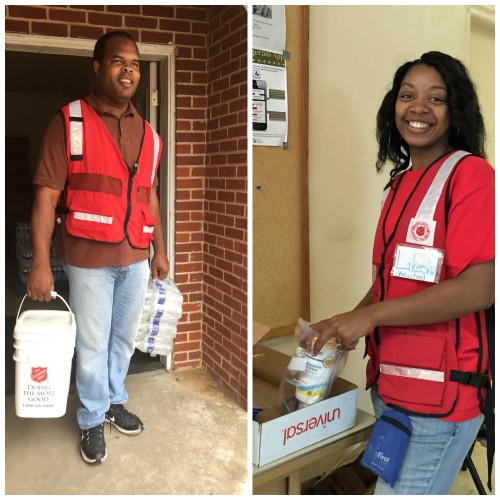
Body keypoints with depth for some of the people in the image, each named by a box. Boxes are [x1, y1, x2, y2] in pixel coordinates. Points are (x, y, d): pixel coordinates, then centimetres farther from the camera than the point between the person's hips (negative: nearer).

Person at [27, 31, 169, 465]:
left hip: (136, 258, 5)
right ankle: (92, 421, 29)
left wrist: (160, 250, 15)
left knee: (123, 338, 18)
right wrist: (41, 262, -17)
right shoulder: (68, 123, -8)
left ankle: (115, 402, 40)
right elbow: (46, 196, -11)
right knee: (92, 345, 8)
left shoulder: (148, 134, 9)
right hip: (89, 258, -4)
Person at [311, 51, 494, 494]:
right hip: (389, 383, 7)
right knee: (391, 484, 21)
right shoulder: (401, 181, 10)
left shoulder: (470, 174, -12)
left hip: (440, 394, -7)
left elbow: (480, 288, -21)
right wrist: (344, 327, 1)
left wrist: (368, 316, -18)